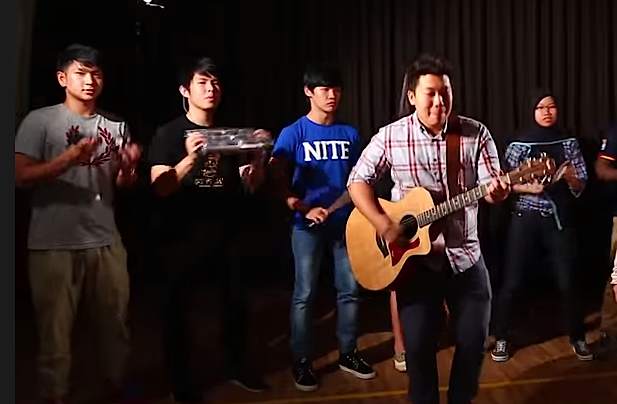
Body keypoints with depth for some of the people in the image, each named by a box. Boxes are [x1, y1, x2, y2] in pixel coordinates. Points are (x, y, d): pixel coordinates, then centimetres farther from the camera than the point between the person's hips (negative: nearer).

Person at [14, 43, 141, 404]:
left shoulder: (116, 126, 10)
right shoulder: (40, 120, -2)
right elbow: (21, 176, -9)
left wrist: (129, 166, -10)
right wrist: (67, 159, -23)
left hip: (106, 242, 4)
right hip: (54, 245, -4)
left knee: (116, 325, 14)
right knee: (56, 333, 5)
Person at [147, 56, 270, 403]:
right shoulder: (169, 134, -3)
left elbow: (250, 184, 8)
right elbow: (160, 187, -14)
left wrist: (258, 156, -11)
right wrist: (190, 159, -31)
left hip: (225, 233, 4)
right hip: (182, 235, -4)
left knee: (237, 299, 7)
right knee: (179, 306, 3)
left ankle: (238, 366, 26)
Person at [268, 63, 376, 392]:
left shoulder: (349, 134, 8)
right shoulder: (293, 134, -4)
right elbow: (279, 182, -6)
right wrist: (305, 209, -18)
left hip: (346, 222, 4)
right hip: (308, 225, -4)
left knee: (350, 290, 9)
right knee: (305, 294, 2)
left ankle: (348, 353, 26)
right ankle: (302, 361, 15)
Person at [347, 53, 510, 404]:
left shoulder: (476, 133, -3)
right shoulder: (391, 136, -7)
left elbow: (490, 185, -4)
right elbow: (358, 180, -3)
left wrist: (496, 192, -29)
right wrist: (383, 225, -16)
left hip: (465, 254, 2)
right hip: (415, 257, -1)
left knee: (474, 340, 10)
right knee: (419, 345, 3)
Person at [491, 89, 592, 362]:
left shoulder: (569, 143, 6)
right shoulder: (519, 144, 0)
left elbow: (581, 185, 7)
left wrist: (570, 178, -14)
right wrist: (529, 188, -17)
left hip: (560, 219, 2)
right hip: (526, 219, -1)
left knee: (567, 283, 1)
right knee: (511, 283, -1)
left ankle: (578, 338, 23)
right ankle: (501, 339, 14)